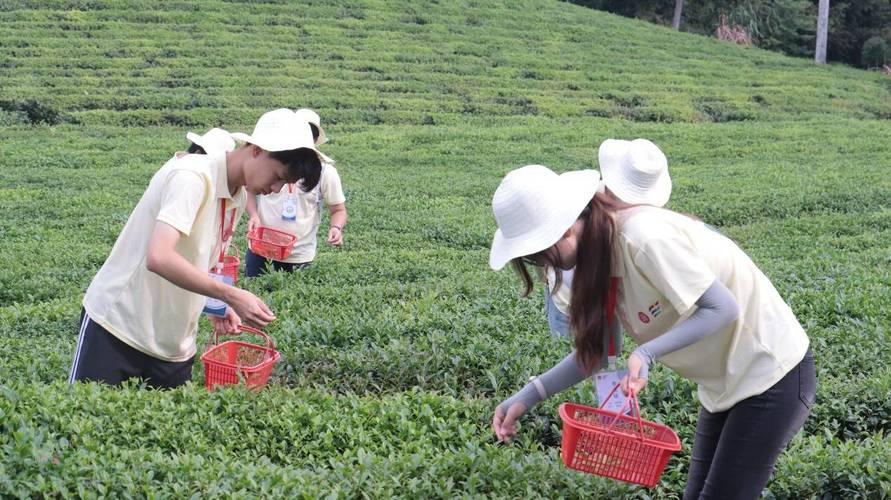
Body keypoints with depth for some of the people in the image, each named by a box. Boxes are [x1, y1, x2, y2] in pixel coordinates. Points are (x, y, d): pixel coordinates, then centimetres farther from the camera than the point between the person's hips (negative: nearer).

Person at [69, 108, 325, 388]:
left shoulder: (238, 194, 6)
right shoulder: (192, 176, -20)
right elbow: (159, 258, -32)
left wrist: (220, 303, -1)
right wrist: (231, 296, -32)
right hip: (117, 326, -7)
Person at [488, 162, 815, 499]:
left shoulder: (644, 238, -29)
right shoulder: (600, 254, -2)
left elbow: (723, 308, -26)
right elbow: (594, 351, 3)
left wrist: (646, 353, -35)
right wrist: (528, 396, -7)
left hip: (773, 376, -8)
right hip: (726, 383, 9)